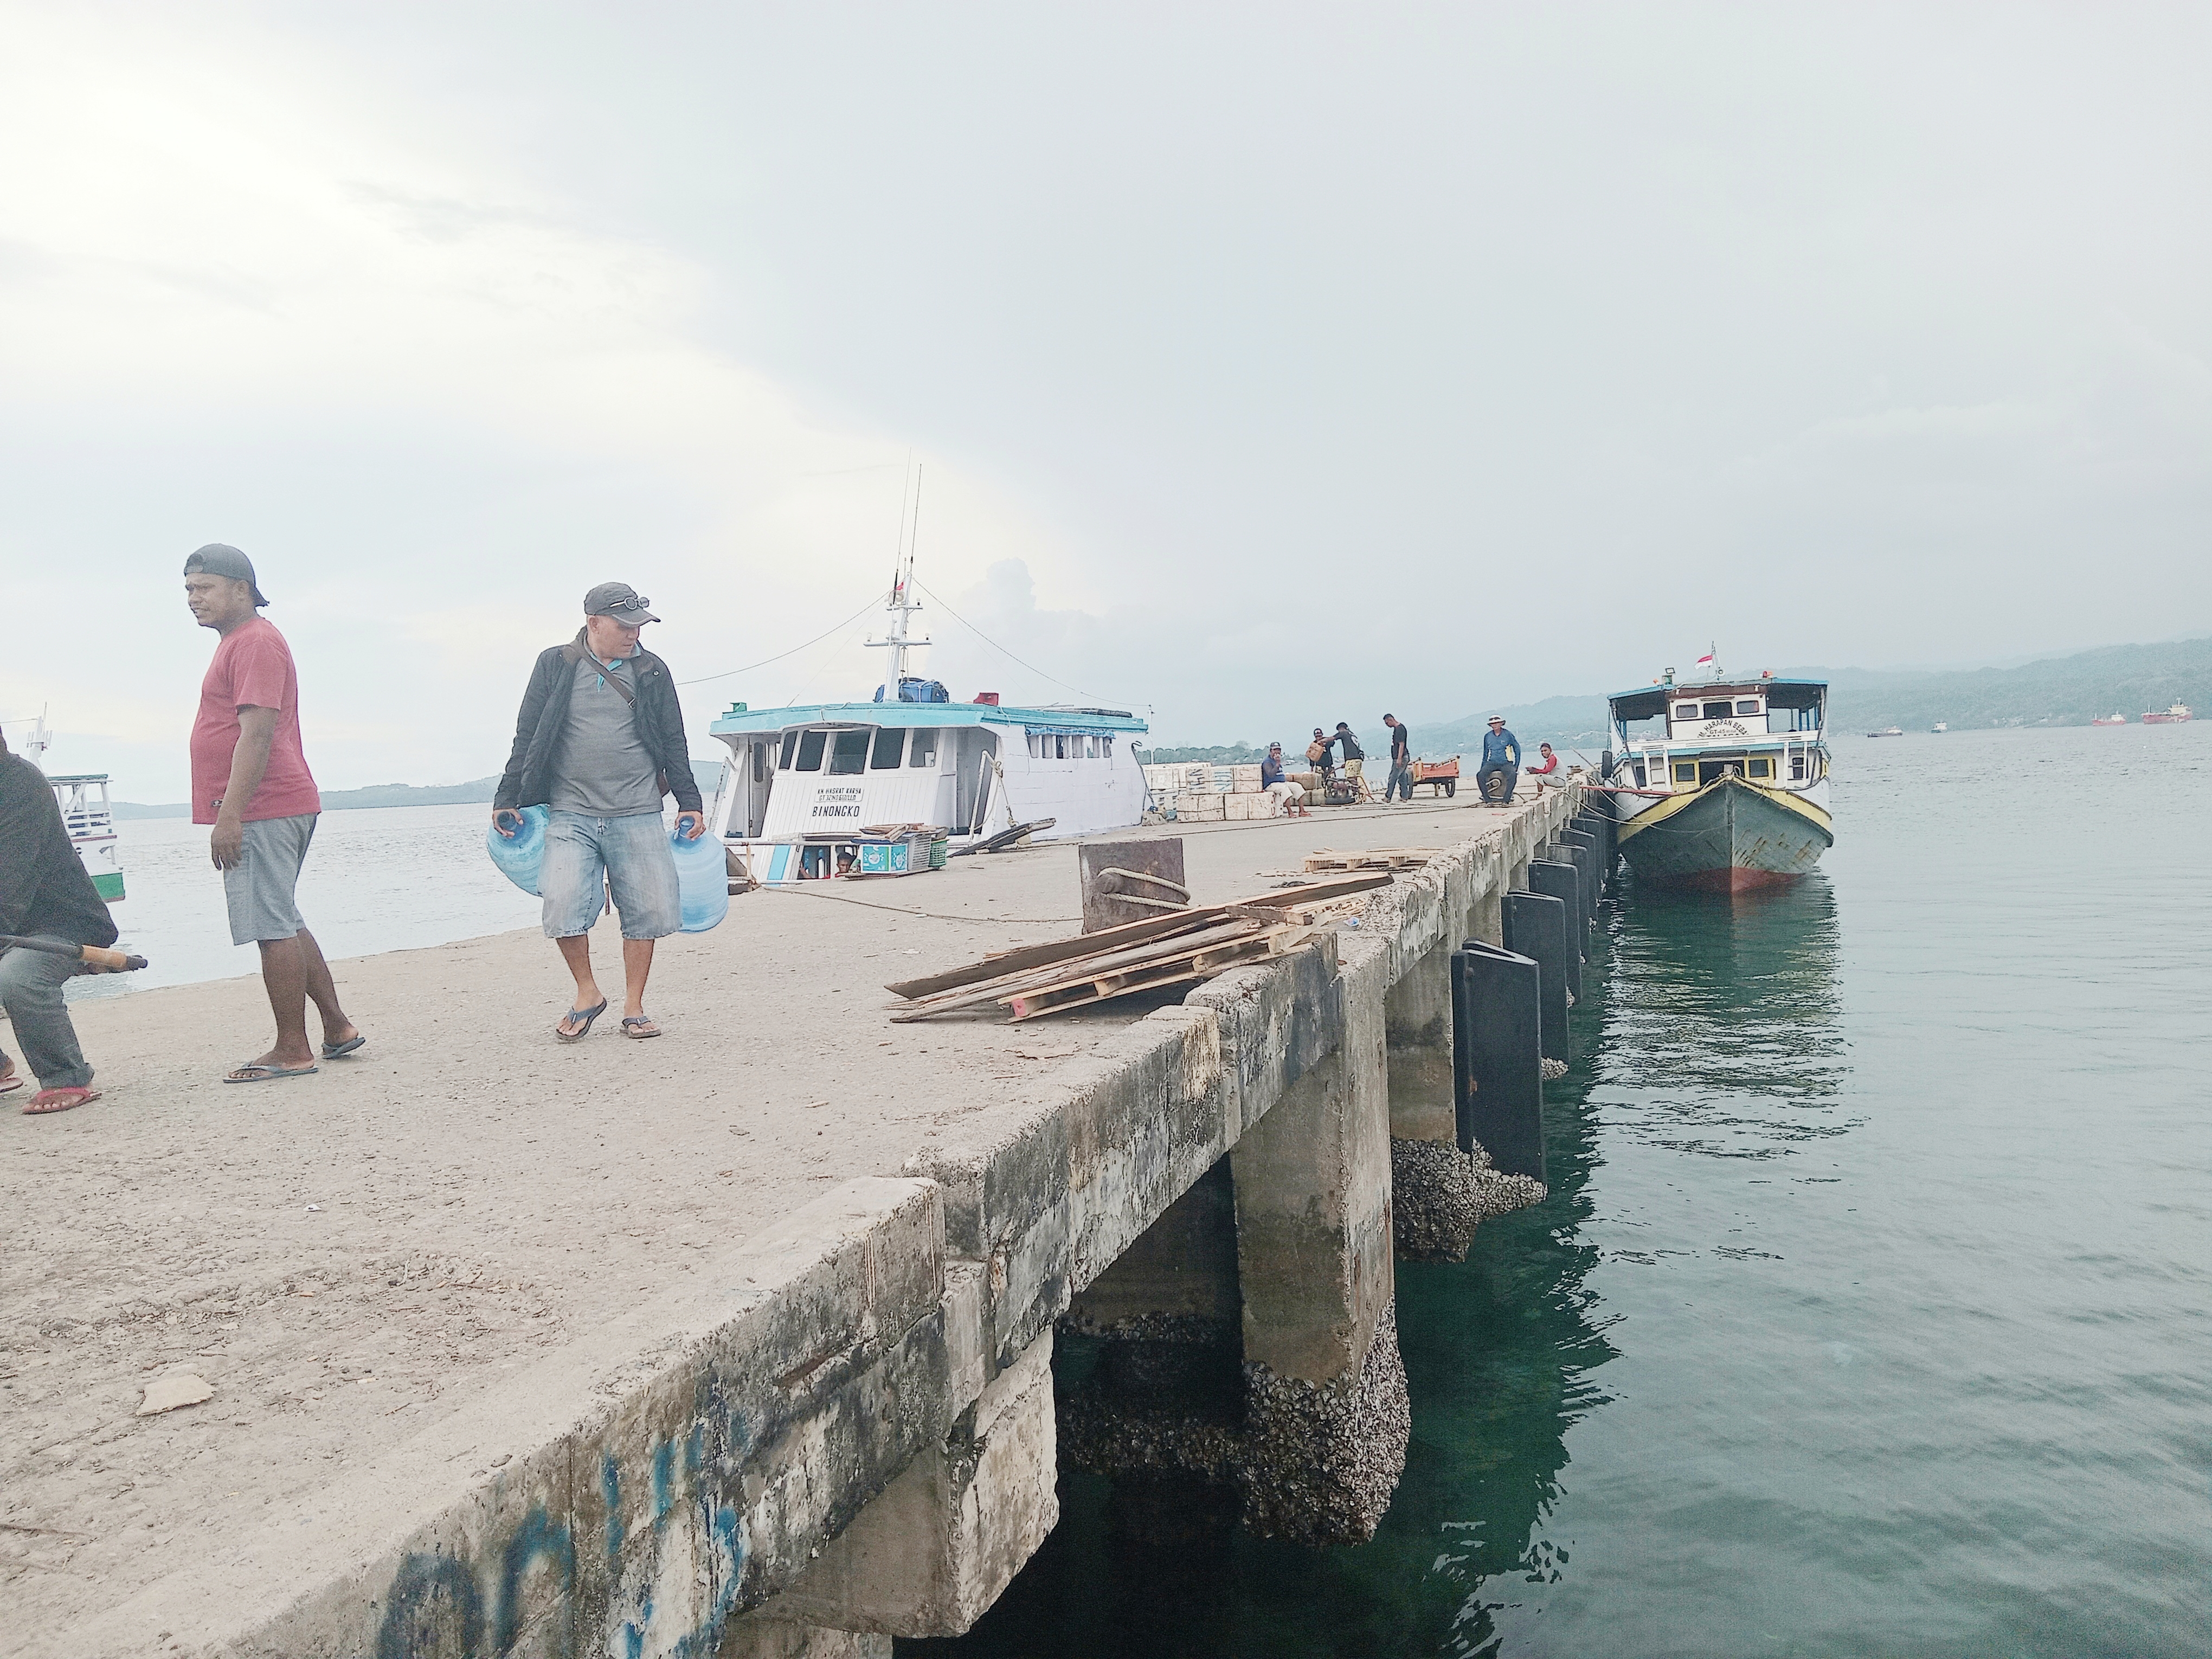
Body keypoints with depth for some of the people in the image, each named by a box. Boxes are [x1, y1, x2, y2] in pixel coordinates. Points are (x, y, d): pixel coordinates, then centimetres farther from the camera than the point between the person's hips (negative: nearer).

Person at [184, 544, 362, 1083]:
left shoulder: (255, 642, -11)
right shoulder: (240, 642, 22)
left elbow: (256, 733, -20)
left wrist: (229, 815, -23)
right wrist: (230, 813, 21)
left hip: (261, 813, -11)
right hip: (281, 811, 11)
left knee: (274, 928, -7)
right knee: (284, 925, 15)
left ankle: (292, 1051, -1)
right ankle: (337, 1028, 20)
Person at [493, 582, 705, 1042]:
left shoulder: (652, 671, 9)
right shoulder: (555, 666, 5)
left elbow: (674, 743, 14)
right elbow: (527, 738, 9)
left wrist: (689, 804, 11)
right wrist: (507, 799, 7)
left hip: (638, 817, 1)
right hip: (571, 815, -1)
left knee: (649, 911, -1)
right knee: (563, 909, -13)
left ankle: (634, 1007, 14)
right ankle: (587, 995, 10)